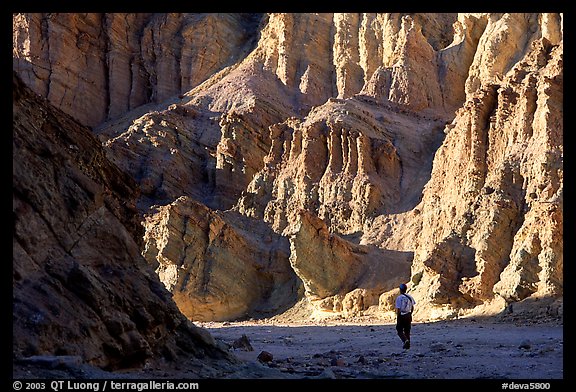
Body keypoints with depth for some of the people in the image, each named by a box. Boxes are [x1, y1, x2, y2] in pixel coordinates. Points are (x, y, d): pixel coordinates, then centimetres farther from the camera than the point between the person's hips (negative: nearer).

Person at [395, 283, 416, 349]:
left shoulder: (399, 298, -14)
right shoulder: (410, 297, 2)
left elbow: (398, 309, -15)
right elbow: (412, 308, 9)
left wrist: (397, 318, -7)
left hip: (401, 316, -5)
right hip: (408, 315, 5)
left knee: (400, 331, 5)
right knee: (407, 331, 14)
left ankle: (406, 341, -18)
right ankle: (407, 345, 15)